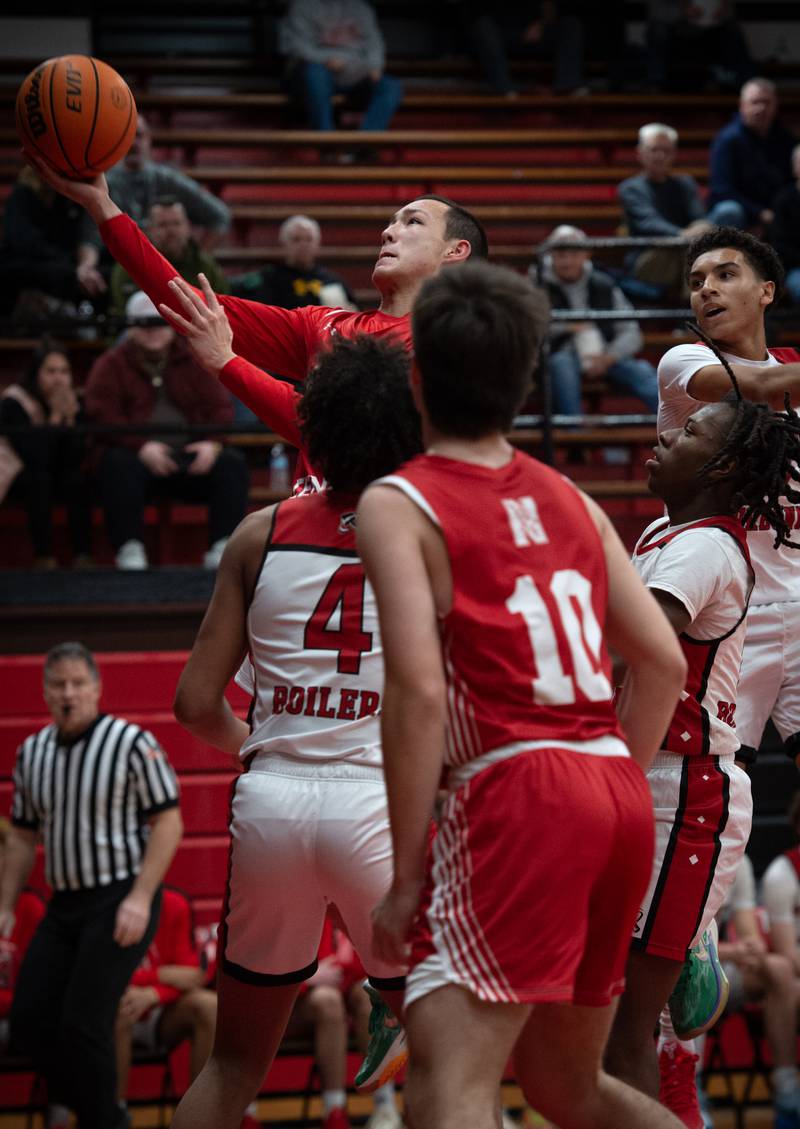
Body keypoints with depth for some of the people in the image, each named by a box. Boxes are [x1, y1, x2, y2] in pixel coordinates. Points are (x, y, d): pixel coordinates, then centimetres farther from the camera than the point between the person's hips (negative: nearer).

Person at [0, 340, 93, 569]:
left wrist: (69, 419, -26)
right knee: (38, 478, -34)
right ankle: (43, 557, -32)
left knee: (78, 479, -25)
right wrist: (55, 417, -30)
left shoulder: (73, 402, -8)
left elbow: (76, 460, -16)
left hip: (56, 475, 4)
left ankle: (82, 556, -26)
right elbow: (34, 458, -32)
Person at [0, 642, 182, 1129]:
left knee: (82, 1024, -14)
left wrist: (140, 898, -18)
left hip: (121, 902, -7)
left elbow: (168, 823, -10)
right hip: (64, 905, 7)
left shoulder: (133, 744, -8)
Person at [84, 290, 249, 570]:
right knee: (117, 464, -35)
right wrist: (142, 446, -21)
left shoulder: (194, 361, 16)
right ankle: (129, 548, -34)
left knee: (232, 463, -24)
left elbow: (220, 408, 9)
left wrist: (212, 443, -13)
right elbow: (102, 415, -6)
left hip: (191, 457, 2)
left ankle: (222, 547, -24)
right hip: (139, 456, -2)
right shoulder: (111, 365, 8)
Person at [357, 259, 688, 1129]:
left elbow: (418, 689, -12)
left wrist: (406, 873, -9)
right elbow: (665, 663, 14)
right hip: (618, 790, 7)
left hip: (517, 793, -7)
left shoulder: (397, 505, -1)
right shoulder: (570, 500, 17)